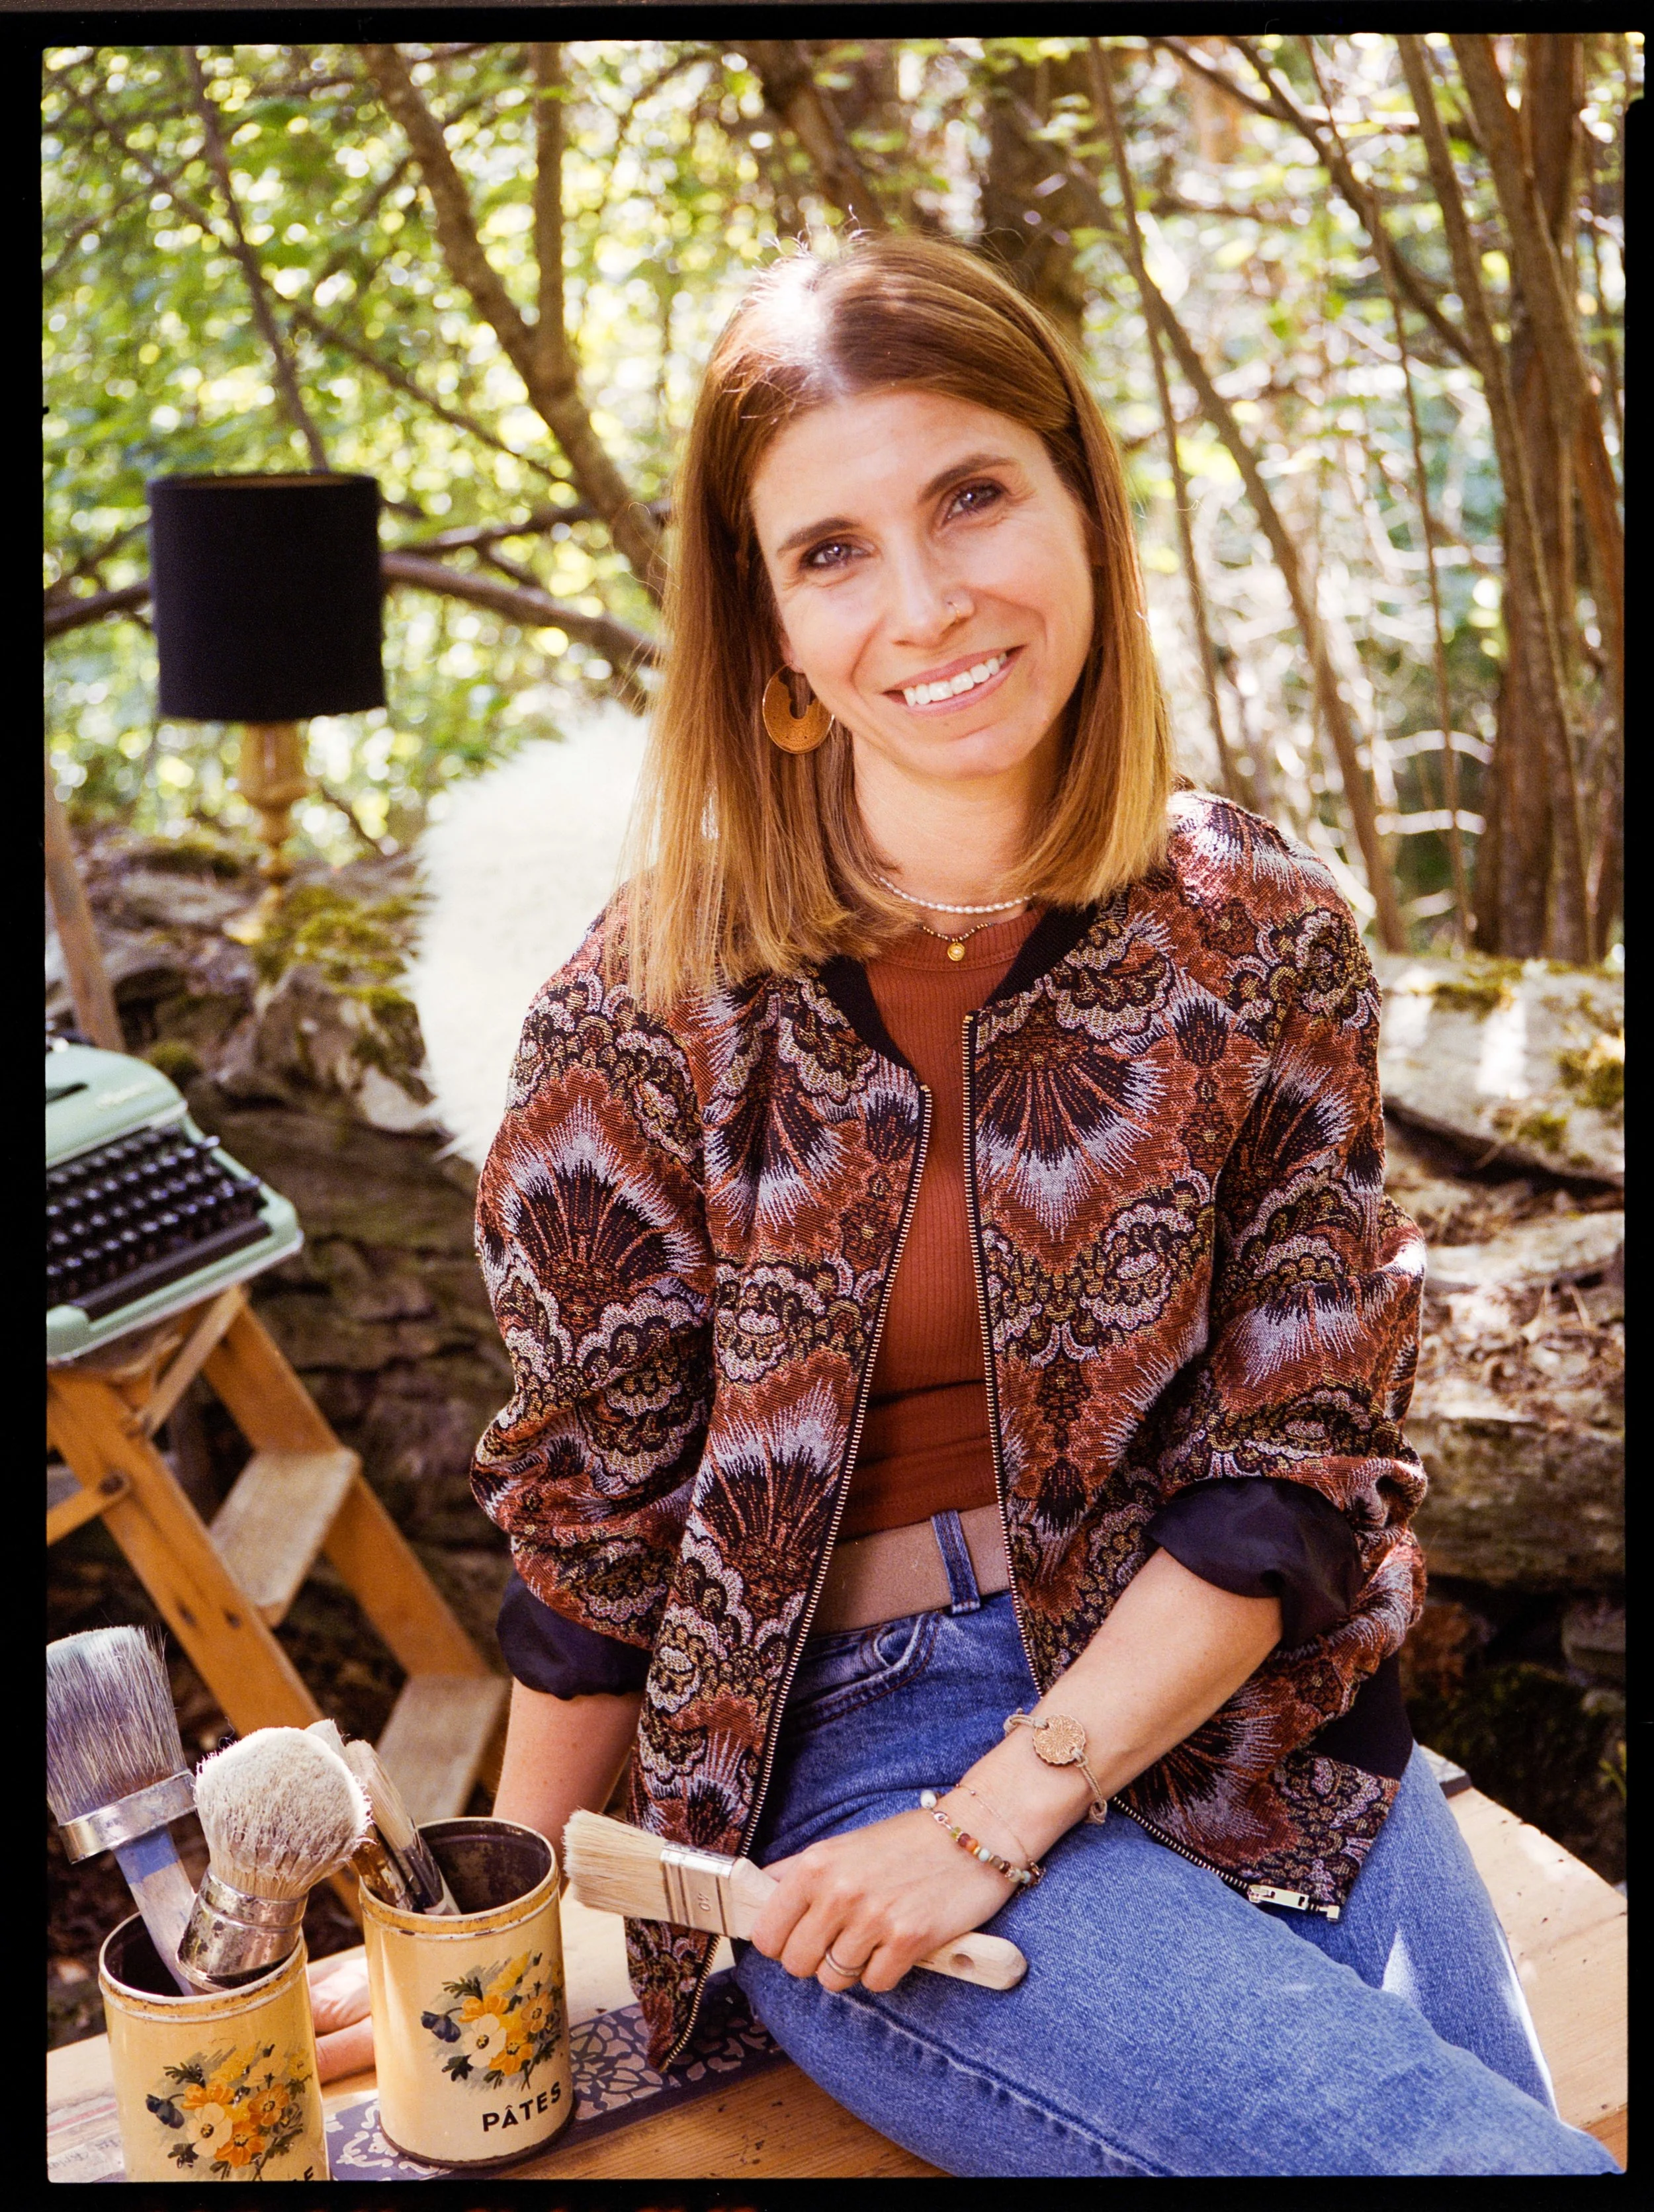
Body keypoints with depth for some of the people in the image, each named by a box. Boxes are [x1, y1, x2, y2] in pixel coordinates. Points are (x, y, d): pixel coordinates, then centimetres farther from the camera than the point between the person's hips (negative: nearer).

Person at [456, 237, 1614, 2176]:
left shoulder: (1260, 938, -3)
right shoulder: (656, 1008, -9)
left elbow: (1296, 1459, -5)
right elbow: (595, 1511, 0)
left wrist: (991, 1825, -12)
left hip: (1238, 1715, 3)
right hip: (855, 1757, -2)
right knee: (1449, 2151, -19)